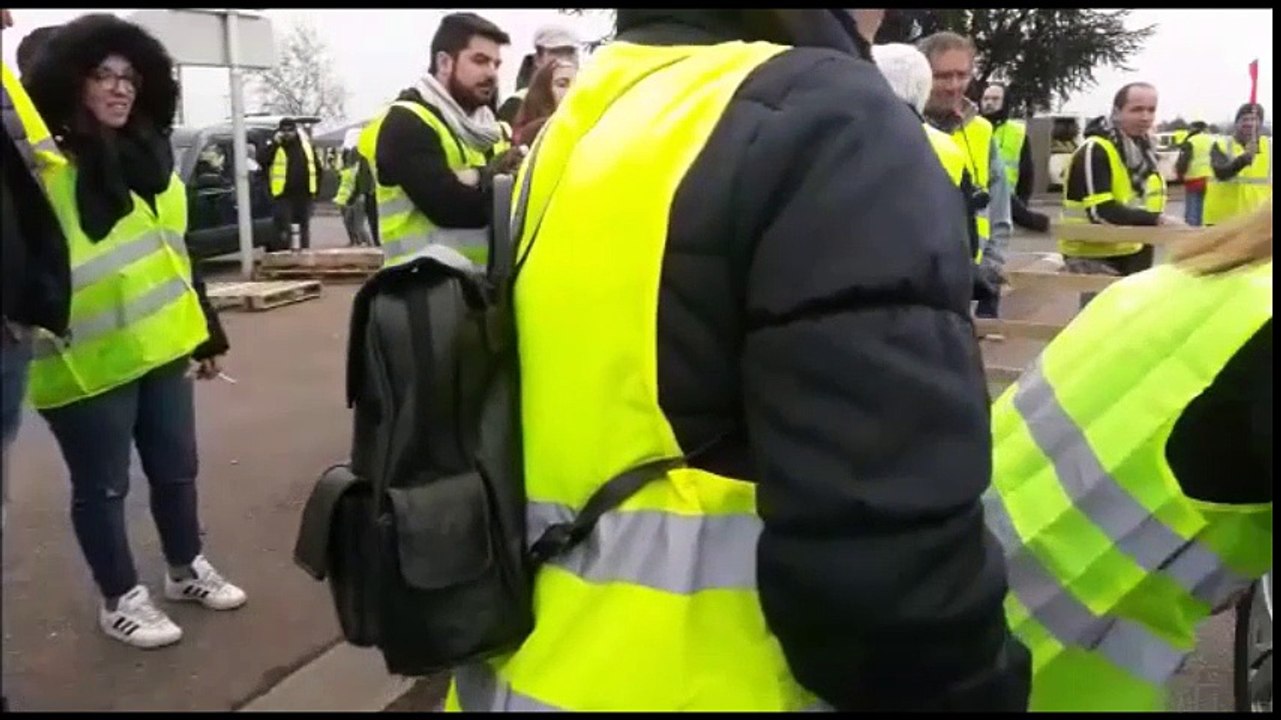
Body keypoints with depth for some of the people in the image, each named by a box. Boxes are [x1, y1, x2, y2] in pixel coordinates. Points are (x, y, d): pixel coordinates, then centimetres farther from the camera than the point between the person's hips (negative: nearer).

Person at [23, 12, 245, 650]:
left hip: (160, 346, 7)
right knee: (103, 485, 8)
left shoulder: (151, 154, 12)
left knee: (176, 469, 19)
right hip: (89, 360, -7)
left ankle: (186, 569, 38)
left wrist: (206, 333, 20)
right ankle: (121, 599, 25)